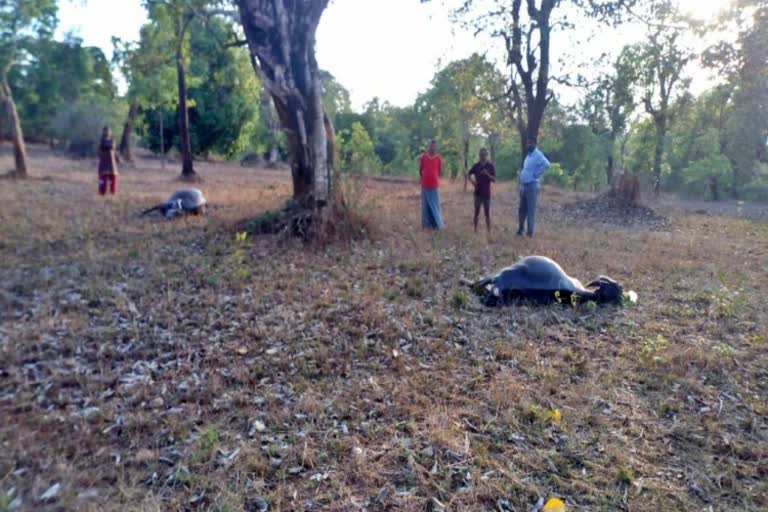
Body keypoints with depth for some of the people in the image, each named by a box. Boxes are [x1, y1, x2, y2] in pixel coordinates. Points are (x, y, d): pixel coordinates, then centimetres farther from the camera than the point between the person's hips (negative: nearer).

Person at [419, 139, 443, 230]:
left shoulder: (438, 158, -1)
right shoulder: (424, 156, 1)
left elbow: (440, 171, 9)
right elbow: (420, 169, 12)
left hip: (435, 185, -1)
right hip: (425, 185, 1)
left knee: (435, 205, 3)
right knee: (425, 205, 6)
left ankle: (437, 224, 9)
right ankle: (427, 224, 14)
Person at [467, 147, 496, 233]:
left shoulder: (491, 166, -2)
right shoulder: (476, 166, 3)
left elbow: (494, 179, -5)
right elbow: (470, 175, 16)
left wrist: (487, 174, -22)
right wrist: (473, 182, -2)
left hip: (486, 193, -1)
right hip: (478, 193, 1)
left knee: (487, 213, 3)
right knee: (477, 212, 5)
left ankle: (488, 231, 9)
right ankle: (475, 230, 13)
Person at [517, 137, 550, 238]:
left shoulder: (537, 154, -13)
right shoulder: (528, 155, 15)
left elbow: (546, 164, -30)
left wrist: (536, 174, -20)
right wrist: (521, 185, 15)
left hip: (531, 185, -9)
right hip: (523, 185, 9)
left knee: (531, 209, -3)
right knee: (522, 209, 15)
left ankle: (530, 232, 3)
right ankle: (520, 229, 26)